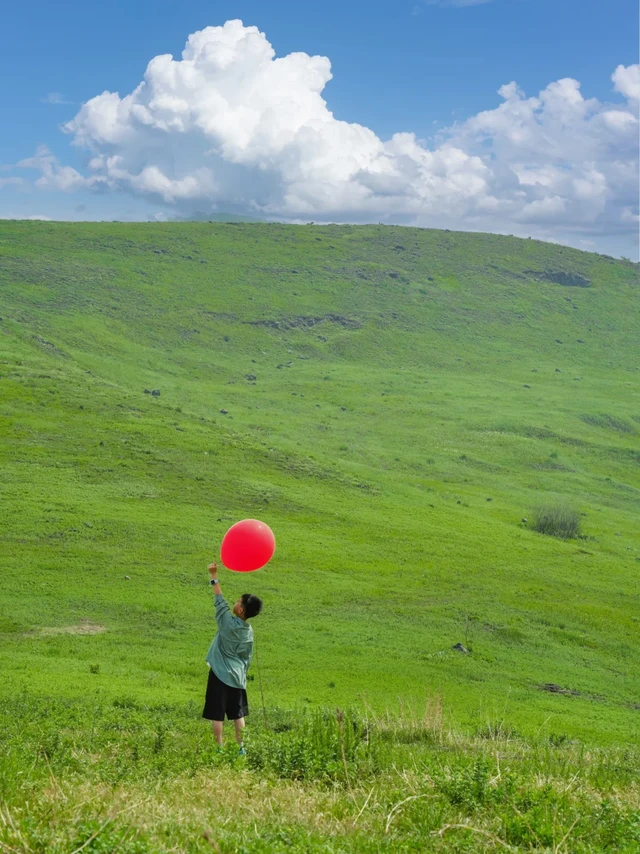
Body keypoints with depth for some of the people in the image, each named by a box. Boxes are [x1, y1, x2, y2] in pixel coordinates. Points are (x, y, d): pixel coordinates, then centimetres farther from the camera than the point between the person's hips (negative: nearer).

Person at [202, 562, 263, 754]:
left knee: (217, 714, 0)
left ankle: (219, 748, -1)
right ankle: (241, 748, 11)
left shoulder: (228, 622, -13)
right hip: (237, 677, 5)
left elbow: (220, 600, -5)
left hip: (220, 674, -5)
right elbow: (247, 658, 9)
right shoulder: (249, 632, 2)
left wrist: (213, 576, 2)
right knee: (238, 714, 13)